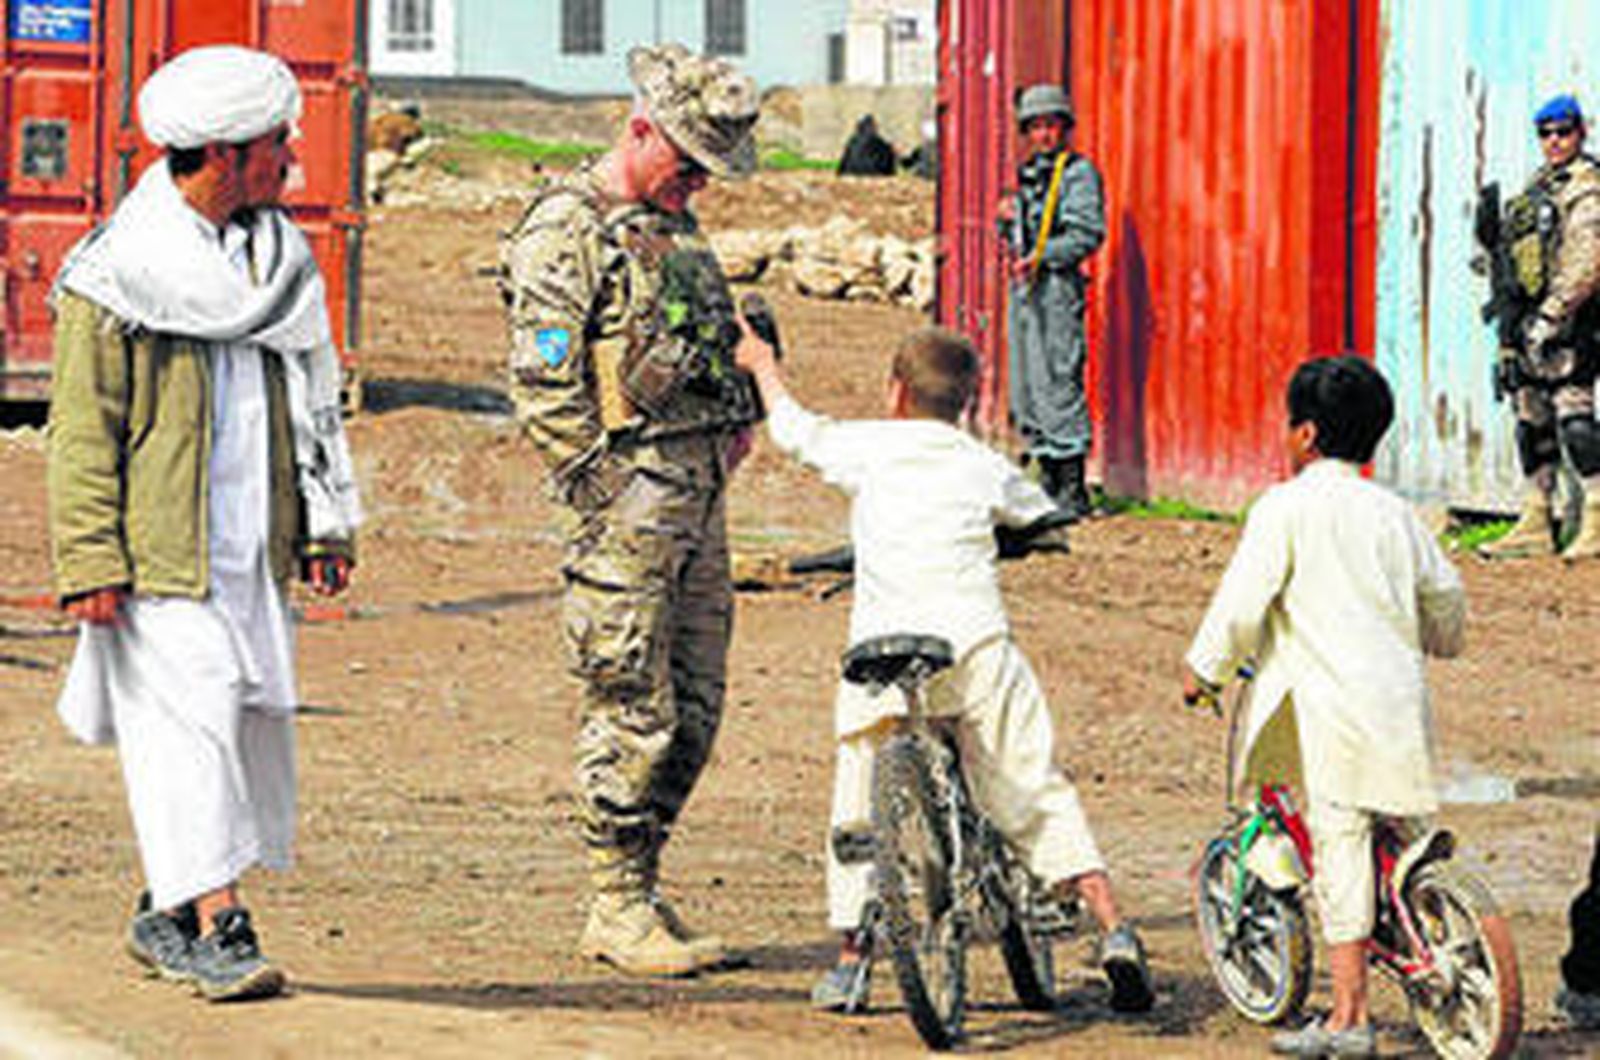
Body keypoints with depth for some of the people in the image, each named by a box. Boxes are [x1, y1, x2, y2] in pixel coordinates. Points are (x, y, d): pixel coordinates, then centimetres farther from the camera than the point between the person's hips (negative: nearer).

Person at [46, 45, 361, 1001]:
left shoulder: (279, 261, 14)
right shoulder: (118, 274, -7)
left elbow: (313, 402, 21)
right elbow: (83, 428, -8)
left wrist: (329, 527, 16)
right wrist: (91, 561, -13)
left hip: (254, 554, 7)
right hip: (160, 556, -7)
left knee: (252, 726, 7)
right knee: (188, 724, -12)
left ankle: (168, 912, 22)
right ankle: (218, 925, -11)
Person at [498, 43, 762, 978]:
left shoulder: (677, 226, 17)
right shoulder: (566, 231, -9)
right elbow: (542, 385, -14)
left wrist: (738, 420, 13)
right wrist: (611, 497, -14)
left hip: (701, 490, 8)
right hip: (627, 488, -8)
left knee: (696, 707, 9)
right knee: (633, 713, -6)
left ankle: (643, 885, 18)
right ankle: (618, 909, 1)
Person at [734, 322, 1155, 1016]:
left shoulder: (866, 446, 9)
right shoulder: (985, 467, 13)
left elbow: (793, 431, 25)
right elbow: (1046, 517, 28)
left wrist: (764, 367, 43)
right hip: (979, 647, 1)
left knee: (860, 809, 11)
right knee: (1037, 795, 6)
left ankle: (852, 960, 12)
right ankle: (1112, 928, -2)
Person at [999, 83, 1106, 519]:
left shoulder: (1079, 172, -4)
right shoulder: (1028, 174, 20)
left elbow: (1088, 233, -13)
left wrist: (1041, 256, -19)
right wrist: (1007, 219, 4)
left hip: (1058, 286, -9)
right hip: (1024, 287, 9)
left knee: (1058, 385, -13)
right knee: (1026, 390, 9)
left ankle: (1073, 493, -13)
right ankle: (1047, 484, 16)